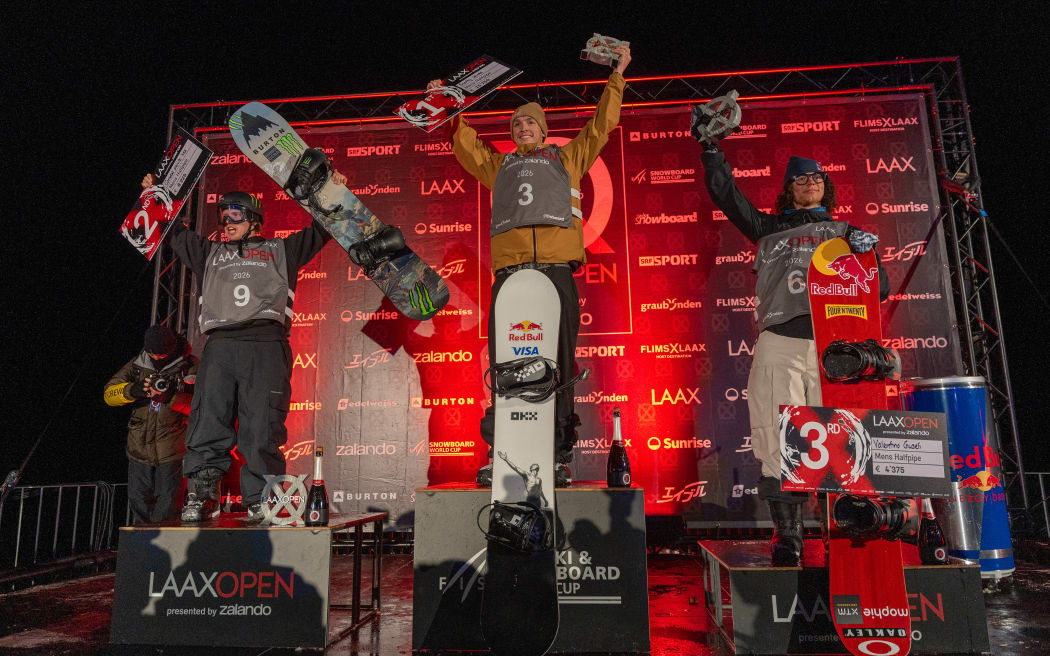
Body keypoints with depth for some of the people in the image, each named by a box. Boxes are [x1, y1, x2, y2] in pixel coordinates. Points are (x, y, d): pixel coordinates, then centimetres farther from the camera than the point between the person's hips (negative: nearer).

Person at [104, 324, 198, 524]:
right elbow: (109, 394, 1)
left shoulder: (190, 367, -6)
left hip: (172, 449, -4)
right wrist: (132, 390, -19)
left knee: (167, 504, -1)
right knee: (138, 500, 14)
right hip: (139, 447, 5)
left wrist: (171, 398, -29)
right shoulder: (137, 364, 7)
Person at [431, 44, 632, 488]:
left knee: (559, 361, -7)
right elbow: (463, 142, 40)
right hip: (509, 267, 2)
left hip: (557, 267, -1)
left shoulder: (568, 156, 28)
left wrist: (616, 77, 34)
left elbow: (602, 125, 31)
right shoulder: (499, 164, 32)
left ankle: (559, 456, -5)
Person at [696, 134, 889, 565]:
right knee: (779, 442, -6)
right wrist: (712, 148, 12)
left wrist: (866, 254, -3)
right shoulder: (771, 229, 21)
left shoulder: (845, 233, 23)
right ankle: (787, 535, 2)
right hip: (779, 343, -1)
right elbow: (726, 195, 17)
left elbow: (878, 288, 17)